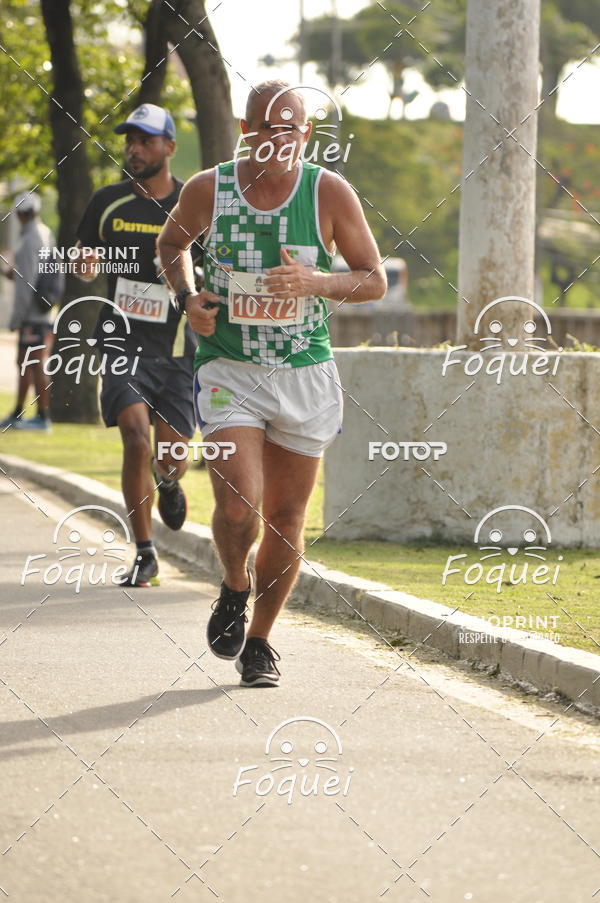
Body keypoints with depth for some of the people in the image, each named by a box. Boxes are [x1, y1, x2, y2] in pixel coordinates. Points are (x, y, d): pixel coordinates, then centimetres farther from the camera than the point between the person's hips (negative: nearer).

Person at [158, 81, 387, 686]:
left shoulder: (329, 193, -6)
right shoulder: (208, 190, -5)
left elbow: (374, 280, 0)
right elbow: (171, 242, 17)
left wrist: (316, 283, -19)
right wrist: (186, 296, -3)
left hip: (305, 374, 1)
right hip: (228, 370, -1)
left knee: (285, 518, 8)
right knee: (239, 505, -18)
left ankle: (259, 639, 27)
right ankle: (234, 588, 15)